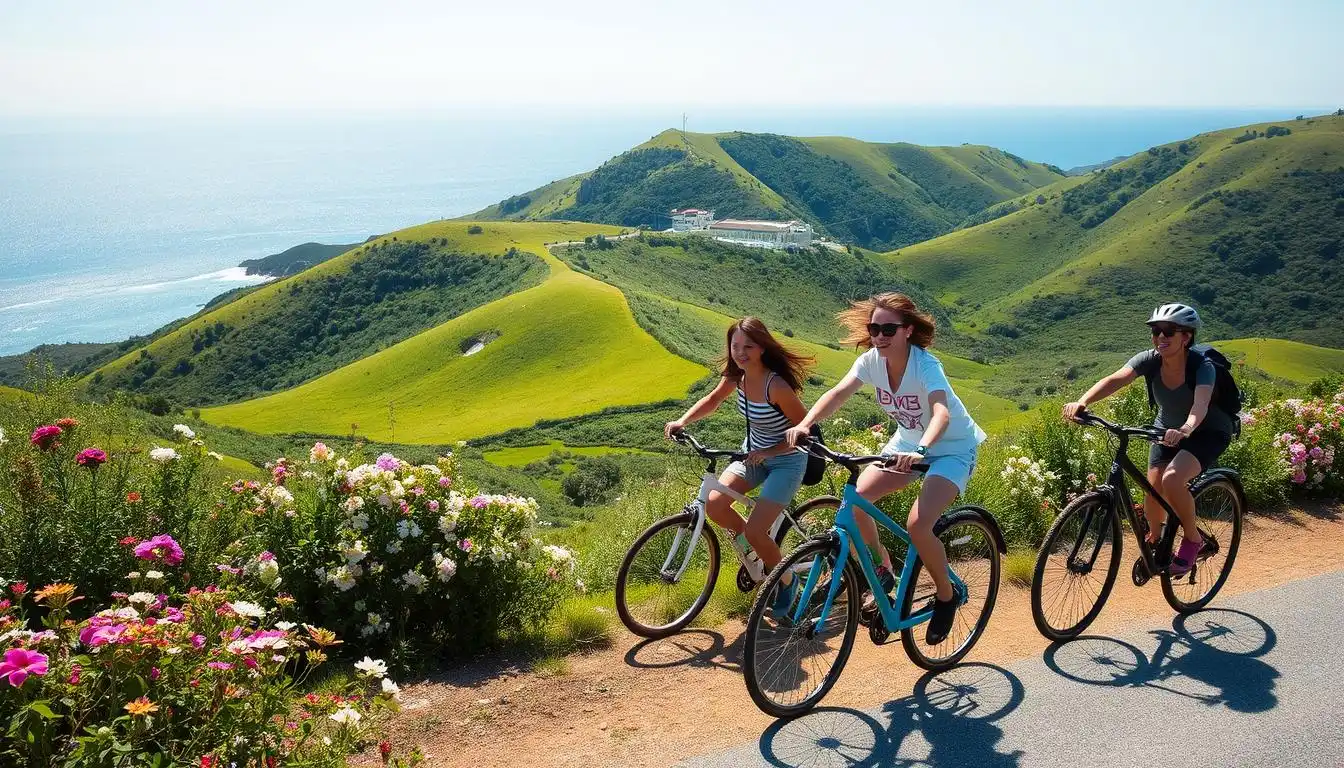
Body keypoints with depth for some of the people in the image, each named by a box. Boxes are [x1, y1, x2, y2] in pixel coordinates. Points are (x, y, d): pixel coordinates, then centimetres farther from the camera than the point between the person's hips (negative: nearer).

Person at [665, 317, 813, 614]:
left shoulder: (776, 385, -29)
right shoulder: (736, 377, -9)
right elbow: (712, 400, 9)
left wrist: (769, 452, -25)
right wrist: (682, 421, -8)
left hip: (786, 460, -7)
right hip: (754, 453, 7)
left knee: (754, 531, -16)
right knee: (714, 505, -13)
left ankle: (786, 580, 14)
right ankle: (753, 547, 16)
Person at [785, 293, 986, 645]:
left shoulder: (925, 365, -29)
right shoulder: (871, 360, -13)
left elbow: (942, 412, -45)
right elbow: (838, 393, -25)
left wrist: (920, 451, -64)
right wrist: (804, 424, -43)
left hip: (952, 447, -6)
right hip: (908, 442, 6)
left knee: (918, 525, -26)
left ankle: (946, 596, 3)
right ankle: (883, 571, 13)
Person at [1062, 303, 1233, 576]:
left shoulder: (1202, 366, -30)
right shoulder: (1150, 359, -19)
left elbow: (1200, 404, -47)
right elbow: (1115, 379, -35)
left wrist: (1186, 429, -69)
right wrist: (1082, 402, -53)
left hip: (1208, 432, -5)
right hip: (1168, 429, 5)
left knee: (1172, 480, -29)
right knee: (1153, 490, -3)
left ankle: (1193, 539, -4)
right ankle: (1155, 543, 28)